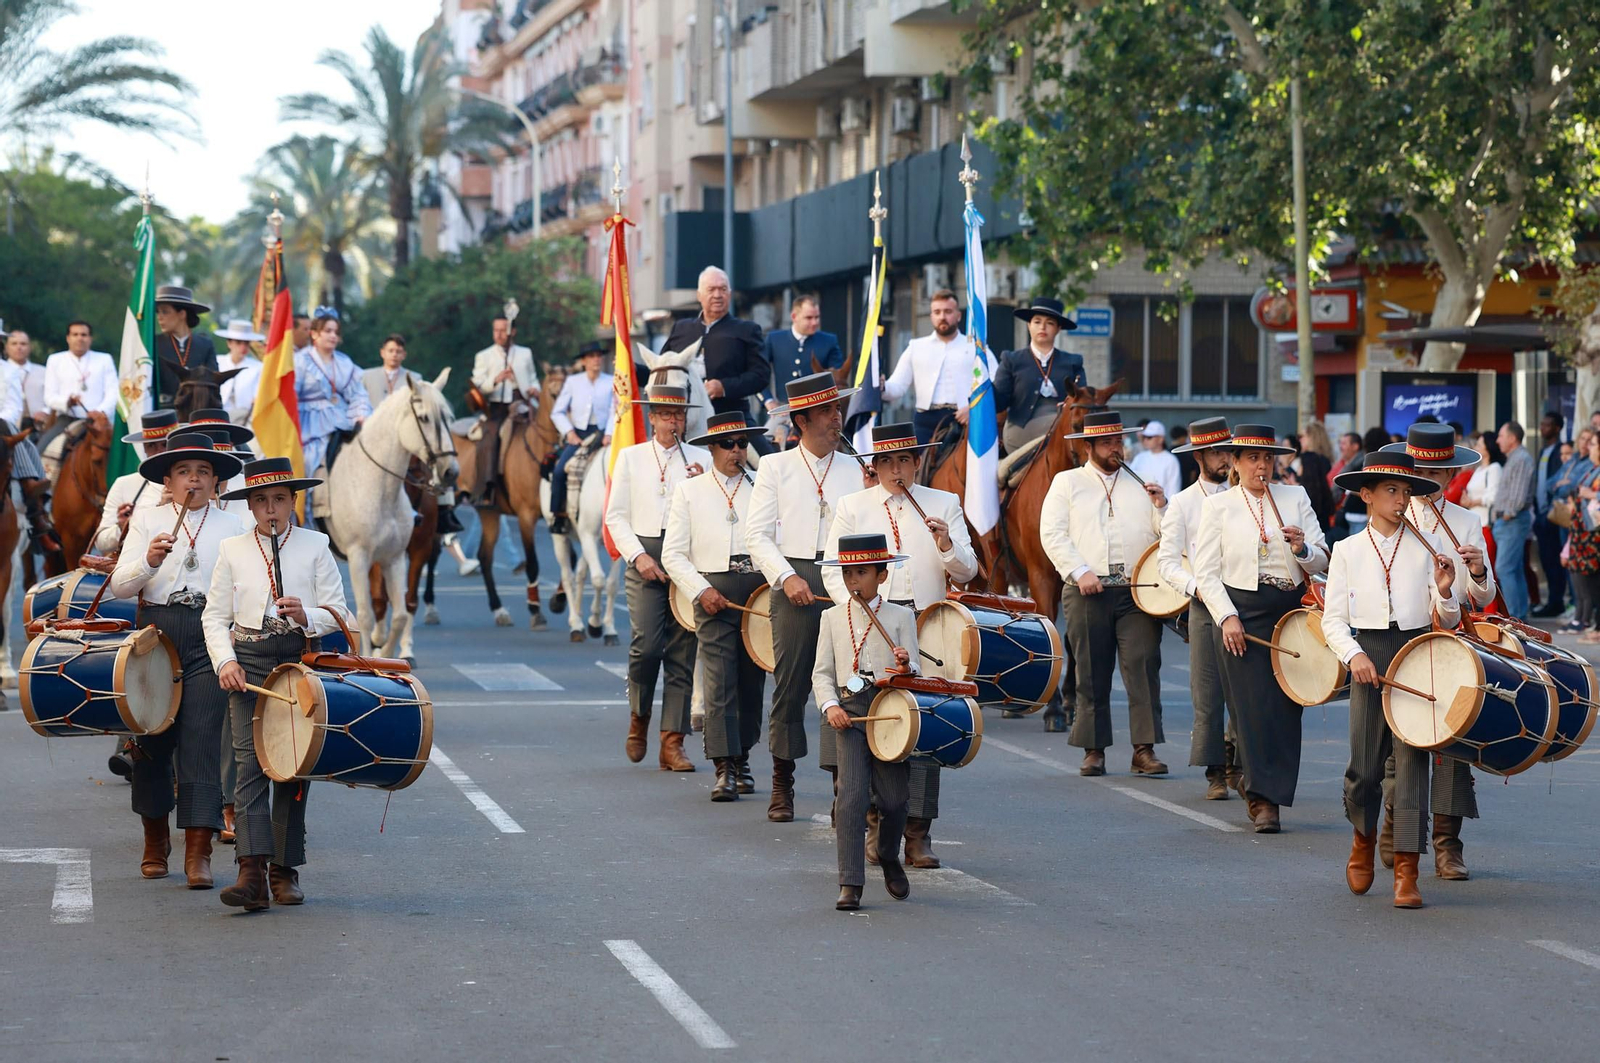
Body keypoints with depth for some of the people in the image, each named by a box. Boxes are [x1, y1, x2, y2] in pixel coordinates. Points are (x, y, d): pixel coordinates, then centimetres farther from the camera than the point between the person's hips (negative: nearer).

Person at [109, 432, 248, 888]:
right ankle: (155, 841, 25)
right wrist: (149, 561, -17)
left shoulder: (233, 527, 9)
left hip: (210, 635, -1)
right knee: (152, 736, 7)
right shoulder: (147, 520, 9)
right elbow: (120, 586, 1)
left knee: (201, 739, -10)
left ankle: (198, 853, -12)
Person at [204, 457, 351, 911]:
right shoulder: (232, 550, 8)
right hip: (248, 660, 0)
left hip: (300, 659, 1)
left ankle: (285, 871, 13)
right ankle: (252, 872, -21)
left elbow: (337, 612, 4)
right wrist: (225, 661, -8)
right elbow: (215, 615, 8)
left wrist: (307, 616, -17)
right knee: (249, 762, -11)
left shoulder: (315, 546, 6)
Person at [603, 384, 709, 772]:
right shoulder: (630, 457, 10)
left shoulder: (700, 460, 13)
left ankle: (672, 743, 1)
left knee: (682, 652, -2)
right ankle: (639, 717, 10)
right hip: (645, 557, -2)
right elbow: (616, 516, 6)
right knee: (647, 644, -16)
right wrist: (638, 556, -7)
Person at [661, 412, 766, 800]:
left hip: (759, 589, 2)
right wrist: (701, 591, -9)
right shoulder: (689, 491, 8)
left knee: (752, 680, 7)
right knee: (719, 681, -11)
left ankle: (742, 759, 21)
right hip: (713, 591, -2)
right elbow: (673, 553, 4)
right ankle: (724, 768, -13)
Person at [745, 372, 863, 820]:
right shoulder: (775, 468, 6)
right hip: (794, 583, -1)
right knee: (790, 685, 0)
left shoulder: (855, 471, 11)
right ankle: (782, 787, 11)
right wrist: (788, 578, -12)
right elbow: (758, 534, 1)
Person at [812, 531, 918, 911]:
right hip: (849, 711, 0)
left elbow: (912, 674, 3)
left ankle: (889, 857, 31)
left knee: (895, 797, -1)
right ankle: (850, 885, -11)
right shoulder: (832, 618, 10)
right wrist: (830, 706, -9)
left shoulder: (901, 617, 7)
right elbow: (821, 672, 8)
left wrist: (906, 669, -21)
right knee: (852, 793, -12)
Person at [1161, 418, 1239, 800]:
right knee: (1208, 695, -2)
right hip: (1205, 607, -2)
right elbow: (1167, 561, 1)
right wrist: (1196, 587, -14)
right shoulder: (1183, 504, 5)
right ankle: (1215, 773, 7)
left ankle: (1238, 764, 21)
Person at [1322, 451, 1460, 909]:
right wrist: (1354, 655, -14)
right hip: (1367, 659, 0)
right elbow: (1333, 619, 3)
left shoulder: (1426, 547, 4)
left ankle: (1406, 872, -7)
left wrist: (1444, 591, -16)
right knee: (1364, 765, 3)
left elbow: (1448, 621, 5)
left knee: (1411, 760, -7)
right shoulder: (1348, 550, 4)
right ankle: (1364, 837, 34)